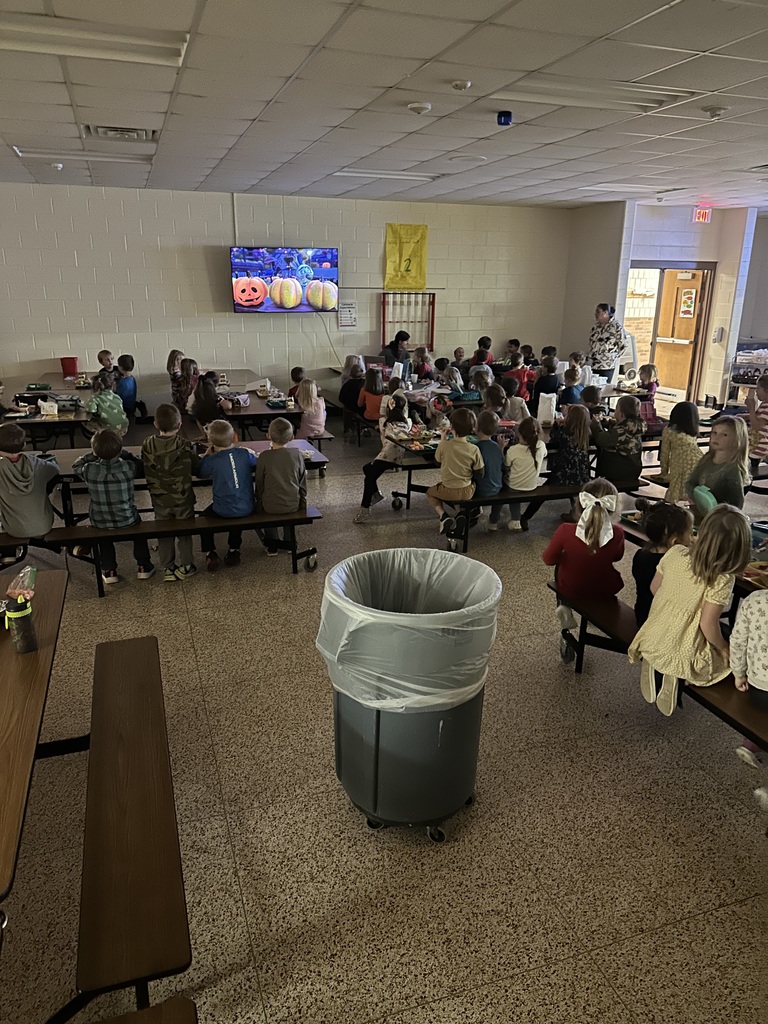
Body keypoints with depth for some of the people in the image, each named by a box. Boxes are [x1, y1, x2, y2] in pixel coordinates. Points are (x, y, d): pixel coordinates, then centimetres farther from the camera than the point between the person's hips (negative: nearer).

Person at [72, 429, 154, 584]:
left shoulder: (89, 470, -18)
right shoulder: (128, 468, -20)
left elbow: (76, 465, 6)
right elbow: (140, 463, 4)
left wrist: (94, 454, 4)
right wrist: (122, 453, 6)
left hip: (99, 523, 1)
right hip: (127, 520, 0)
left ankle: (109, 570, 32)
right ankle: (143, 566, 32)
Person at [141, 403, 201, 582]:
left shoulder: (148, 445, -11)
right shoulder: (186, 446, -18)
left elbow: (145, 469, 0)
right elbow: (196, 468, -7)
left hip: (159, 499, 2)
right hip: (183, 499, -1)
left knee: (164, 534, 15)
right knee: (184, 532, 15)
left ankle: (168, 568, 22)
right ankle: (185, 565, 23)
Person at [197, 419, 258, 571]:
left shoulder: (212, 461, -11)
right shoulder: (245, 454, -5)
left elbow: (200, 473, 10)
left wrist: (208, 453, 14)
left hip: (223, 511, -3)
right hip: (247, 509, 3)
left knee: (205, 517, 28)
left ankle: (210, 553, 19)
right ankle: (234, 550, 38)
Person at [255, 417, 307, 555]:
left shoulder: (264, 456, -14)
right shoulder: (297, 454, -9)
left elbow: (259, 483, -4)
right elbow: (302, 481, 1)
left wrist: (259, 501, 12)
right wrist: (302, 500, 16)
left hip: (271, 506, -2)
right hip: (294, 505, 2)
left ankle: (272, 546, 30)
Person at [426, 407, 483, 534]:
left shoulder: (444, 445, -17)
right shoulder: (474, 449, -15)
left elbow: (438, 460, 3)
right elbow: (479, 472, -8)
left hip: (448, 491, -3)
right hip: (467, 492, 3)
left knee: (430, 492, 28)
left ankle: (443, 516, 2)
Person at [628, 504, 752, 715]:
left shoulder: (675, 553, -10)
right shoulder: (722, 579, -24)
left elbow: (654, 589, 3)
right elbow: (708, 625, -21)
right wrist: (724, 648, -1)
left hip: (651, 641, 6)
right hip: (681, 656, -6)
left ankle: (655, 666, 8)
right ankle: (675, 673, 0)